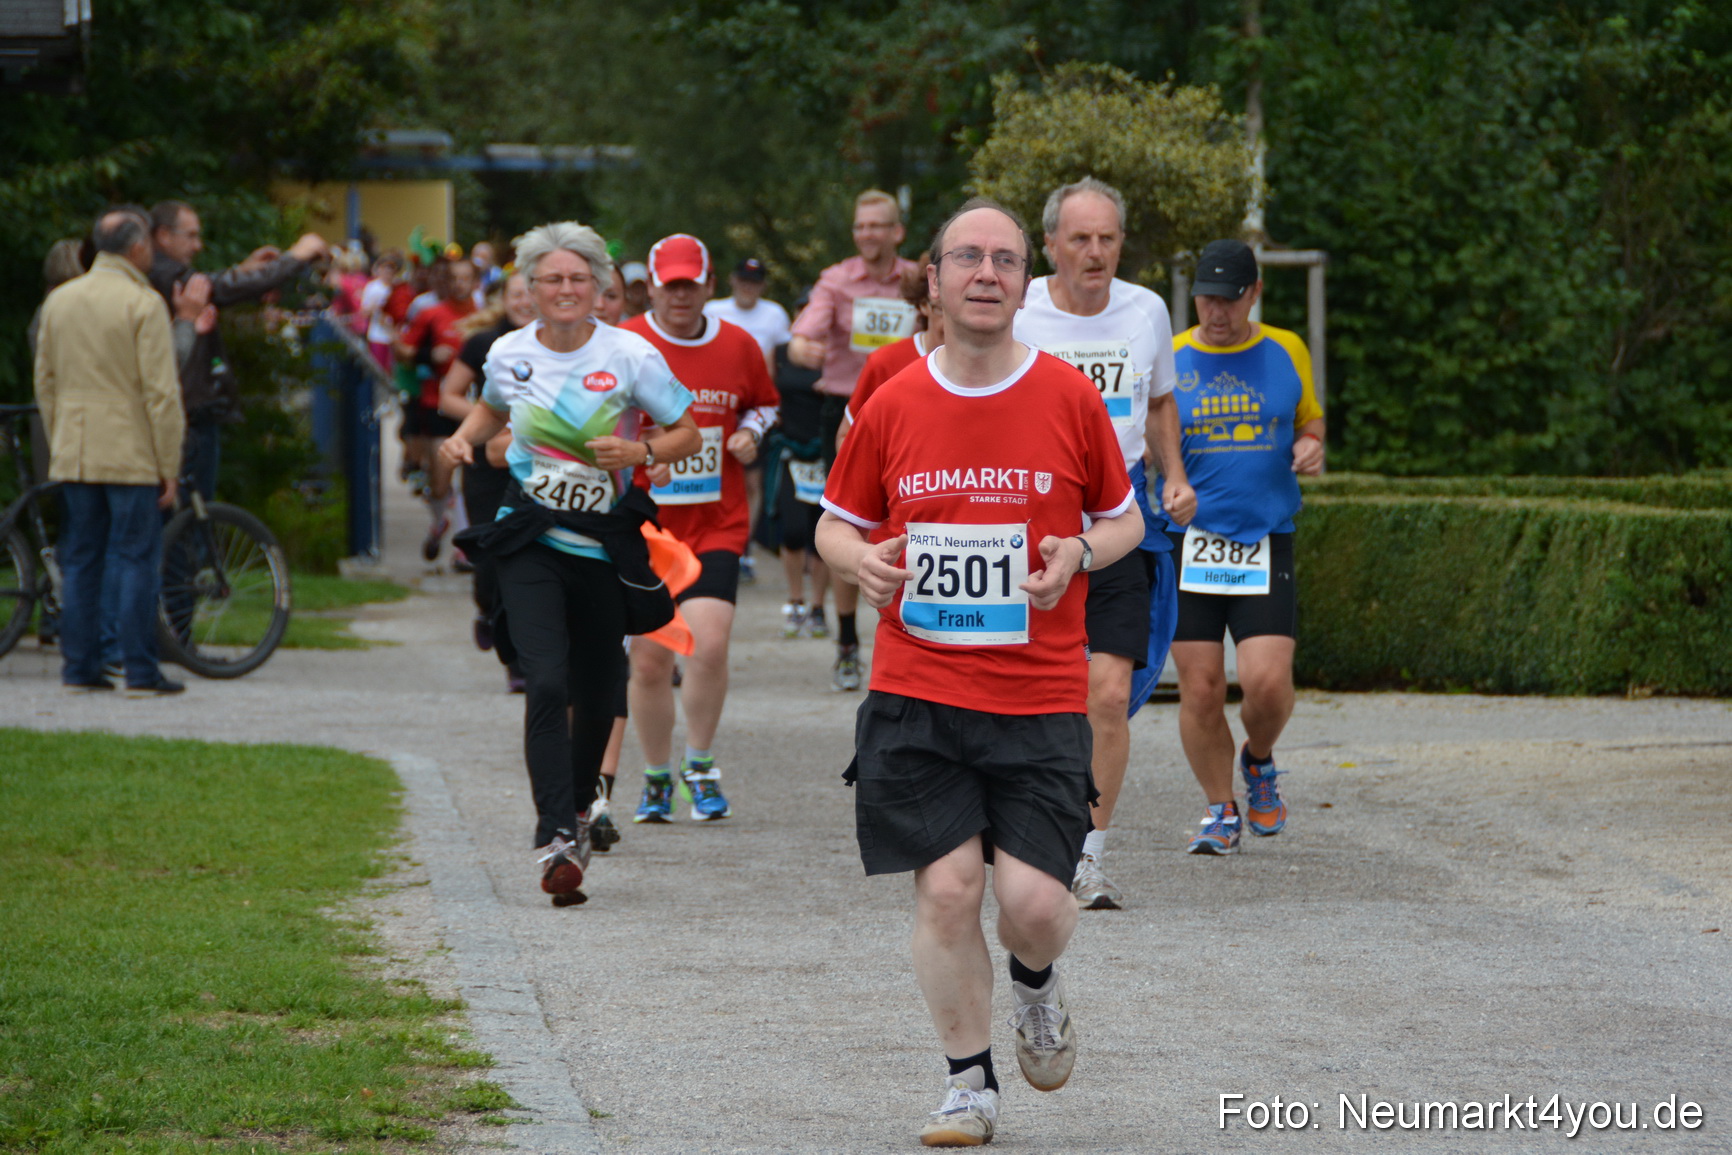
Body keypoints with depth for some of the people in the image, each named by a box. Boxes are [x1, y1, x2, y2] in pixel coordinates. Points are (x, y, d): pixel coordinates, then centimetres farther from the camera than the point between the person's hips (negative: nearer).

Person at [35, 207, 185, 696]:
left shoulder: (58, 301, 9)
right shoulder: (143, 304, -10)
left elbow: (45, 383, 15)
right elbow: (161, 392, -12)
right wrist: (169, 466, -8)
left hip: (74, 455, 6)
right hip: (132, 454, -6)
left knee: (79, 562, 10)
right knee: (137, 562, -2)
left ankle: (79, 667, 11)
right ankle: (140, 671, -3)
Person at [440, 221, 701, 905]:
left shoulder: (631, 356, -6)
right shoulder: (509, 355, 1)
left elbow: (688, 434, 1)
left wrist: (640, 451, -18)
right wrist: (465, 439, 4)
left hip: (603, 544, 0)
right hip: (529, 541, 0)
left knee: (596, 695, 11)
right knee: (547, 682, -18)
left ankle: (577, 809, 39)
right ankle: (554, 838, -20)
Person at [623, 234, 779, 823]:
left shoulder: (739, 346, 4)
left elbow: (764, 403, 22)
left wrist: (751, 433, 2)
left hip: (717, 525, 1)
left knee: (709, 645, -16)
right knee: (649, 659, 1)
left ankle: (700, 764, 6)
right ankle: (658, 777, 22)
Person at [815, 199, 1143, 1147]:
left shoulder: (1070, 398, 1)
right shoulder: (892, 407, 3)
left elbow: (1123, 518, 13)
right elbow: (837, 525, 14)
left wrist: (1081, 552, -8)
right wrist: (861, 560, -9)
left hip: (1040, 699, -1)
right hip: (916, 693, 1)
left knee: (1034, 900, -9)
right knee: (946, 886, -7)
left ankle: (1035, 981, 28)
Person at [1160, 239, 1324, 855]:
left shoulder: (1286, 352, 7)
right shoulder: (1167, 361, 3)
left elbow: (1310, 416, 22)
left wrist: (1310, 444, -1)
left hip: (1265, 545, 0)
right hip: (1187, 543, 0)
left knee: (1268, 682, -12)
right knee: (1200, 691, -3)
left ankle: (1259, 762, 22)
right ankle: (1221, 811, 16)